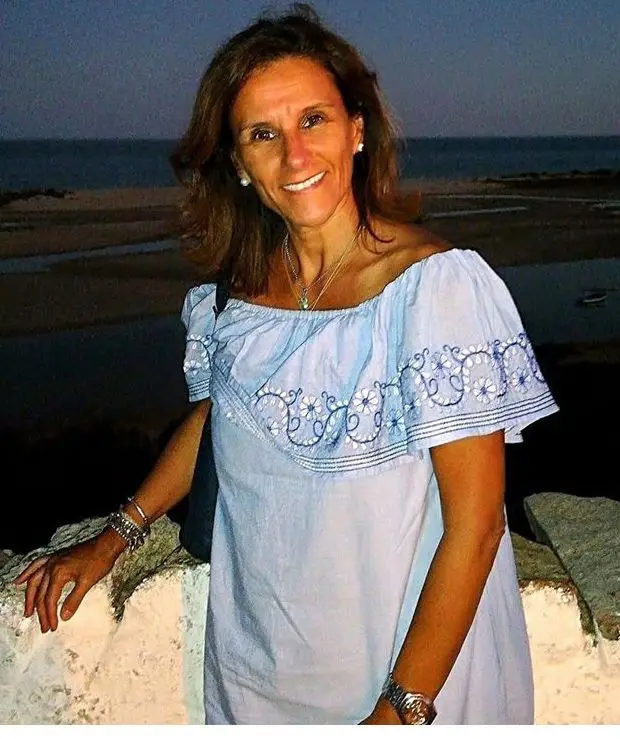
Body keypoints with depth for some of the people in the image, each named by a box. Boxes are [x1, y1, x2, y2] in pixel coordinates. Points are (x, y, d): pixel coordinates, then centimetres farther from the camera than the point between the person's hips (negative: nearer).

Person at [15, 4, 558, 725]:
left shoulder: (438, 283, -21)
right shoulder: (242, 283, -3)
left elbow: (475, 521, -20)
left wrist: (403, 707, -20)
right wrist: (114, 537, 11)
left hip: (406, 662, -5)